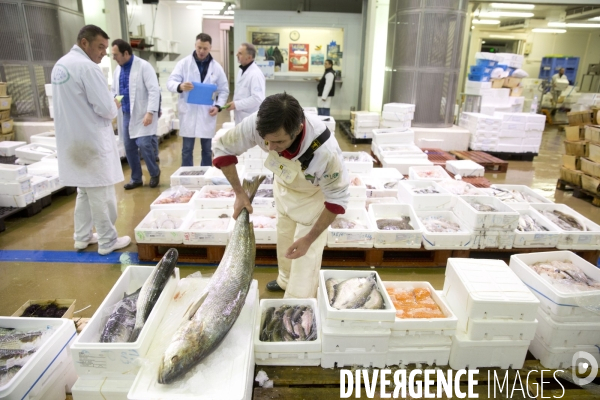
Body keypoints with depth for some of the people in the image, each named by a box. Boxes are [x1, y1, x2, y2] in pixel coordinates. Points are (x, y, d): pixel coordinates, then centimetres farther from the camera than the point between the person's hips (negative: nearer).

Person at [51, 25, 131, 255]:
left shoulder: (60, 65, 13)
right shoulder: (87, 67, -17)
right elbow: (106, 109, -21)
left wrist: (108, 107, 15)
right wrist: (114, 106, 1)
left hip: (73, 140, 9)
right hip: (92, 141, -9)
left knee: (85, 190, 18)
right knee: (101, 194, 1)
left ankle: (82, 237, 27)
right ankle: (107, 241, 11)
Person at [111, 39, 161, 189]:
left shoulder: (143, 66, -8)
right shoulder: (118, 69, 12)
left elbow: (154, 90, -15)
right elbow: (114, 90, 22)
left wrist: (150, 112, -22)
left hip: (142, 114, -7)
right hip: (126, 115, 7)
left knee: (143, 145, -12)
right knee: (129, 147, 6)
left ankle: (155, 173, 12)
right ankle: (136, 178, 19)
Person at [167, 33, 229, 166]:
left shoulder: (216, 67, 5)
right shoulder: (184, 63, 0)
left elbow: (224, 90, 9)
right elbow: (170, 82, -5)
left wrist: (218, 106, -8)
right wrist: (180, 86, -29)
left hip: (207, 114, 2)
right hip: (188, 113, -1)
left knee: (207, 150, 10)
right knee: (187, 150, 4)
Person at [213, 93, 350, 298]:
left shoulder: (325, 151, -44)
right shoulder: (257, 125, -36)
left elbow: (337, 199, -28)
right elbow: (222, 147, -17)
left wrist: (309, 238, -26)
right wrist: (239, 193, -18)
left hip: (315, 193, -4)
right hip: (284, 185, 5)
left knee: (306, 255, -2)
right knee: (284, 238, 23)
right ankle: (286, 280, 49)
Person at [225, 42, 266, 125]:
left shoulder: (256, 74, -19)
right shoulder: (241, 71, 11)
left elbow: (258, 98, -27)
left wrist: (237, 104, -22)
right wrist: (234, 103, 10)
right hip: (241, 117, 10)